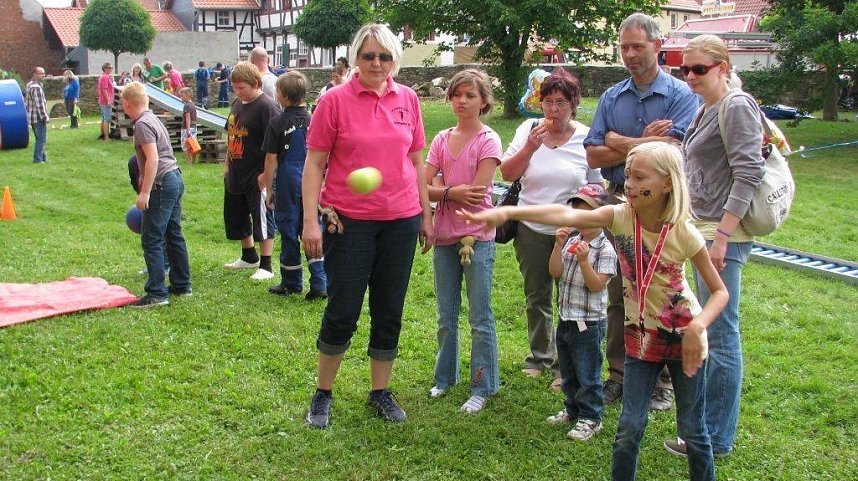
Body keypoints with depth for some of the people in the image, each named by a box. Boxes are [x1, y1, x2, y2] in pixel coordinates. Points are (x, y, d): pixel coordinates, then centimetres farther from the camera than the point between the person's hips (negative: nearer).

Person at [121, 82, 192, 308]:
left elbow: (153, 159, -21)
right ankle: (182, 285, 23)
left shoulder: (142, 124, -13)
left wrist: (145, 192, -21)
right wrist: (144, 180, 32)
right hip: (175, 179, 10)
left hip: (162, 185, -10)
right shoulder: (153, 119, 17)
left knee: (151, 240, -7)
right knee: (174, 236, 15)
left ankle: (156, 294, -7)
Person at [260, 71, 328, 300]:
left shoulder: (278, 123, -9)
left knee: (289, 233, 8)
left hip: (288, 185, -3)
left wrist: (268, 189, 2)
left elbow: (271, 160, -7)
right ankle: (320, 283, -1)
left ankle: (291, 284, 18)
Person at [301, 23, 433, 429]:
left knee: (389, 313, 11)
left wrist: (426, 216, 12)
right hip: (349, 221, -3)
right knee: (342, 313, 2)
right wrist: (310, 222, -11)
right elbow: (314, 163, -4)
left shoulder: (408, 99, 5)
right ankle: (323, 394, 21)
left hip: (401, 220, 4)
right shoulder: (335, 100, -5)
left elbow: (417, 162, 12)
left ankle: (380, 392, 27)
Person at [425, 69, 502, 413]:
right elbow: (424, 187, -1)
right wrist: (454, 193, -16)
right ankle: (445, 377, 30)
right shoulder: (442, 139, 8)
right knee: (446, 316, 15)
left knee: (480, 318, 2)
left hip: (477, 236, -5)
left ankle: (482, 388, 13)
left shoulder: (488, 140, -7)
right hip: (444, 236, 5)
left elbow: (478, 192, -16)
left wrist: (441, 190, -7)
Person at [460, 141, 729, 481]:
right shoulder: (621, 216, -15)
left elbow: (719, 291, -10)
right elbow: (567, 215, -32)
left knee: (692, 430, 11)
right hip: (640, 337, 2)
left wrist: (698, 325, -28)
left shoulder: (684, 232, -18)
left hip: (683, 337, -2)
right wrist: (507, 212, -46)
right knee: (629, 428, 4)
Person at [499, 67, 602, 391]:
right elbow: (507, 174, -5)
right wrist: (530, 147, -17)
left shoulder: (586, 138, -3)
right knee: (536, 297, 14)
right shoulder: (529, 130, 1)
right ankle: (540, 356, 31)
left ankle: (565, 366, 13)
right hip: (532, 230, 2)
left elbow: (597, 184, 5)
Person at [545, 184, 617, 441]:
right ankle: (572, 409, 36)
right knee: (567, 372, 20)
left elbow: (596, 285, -19)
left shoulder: (605, 249, -14)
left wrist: (584, 260, -29)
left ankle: (590, 418, 15)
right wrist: (559, 245, -12)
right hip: (566, 318, 7)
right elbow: (555, 273, -2)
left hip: (589, 322, -7)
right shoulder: (572, 241, 5)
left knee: (587, 374, 3)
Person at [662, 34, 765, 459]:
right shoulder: (705, 110, 16)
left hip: (725, 235, -10)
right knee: (710, 332, 16)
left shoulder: (736, 108, -11)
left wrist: (722, 236, -22)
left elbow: (748, 175, -18)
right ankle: (707, 420, 28)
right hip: (703, 230, 10)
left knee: (721, 335, -4)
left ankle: (716, 438, 5)